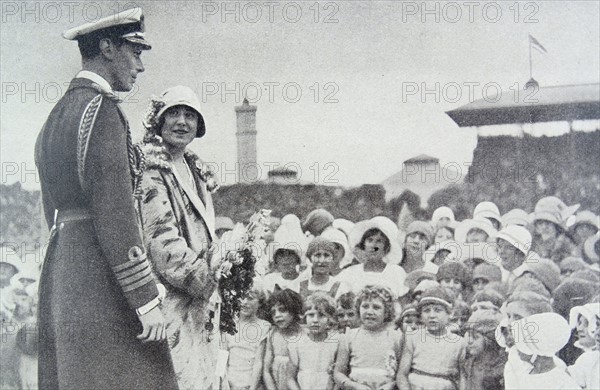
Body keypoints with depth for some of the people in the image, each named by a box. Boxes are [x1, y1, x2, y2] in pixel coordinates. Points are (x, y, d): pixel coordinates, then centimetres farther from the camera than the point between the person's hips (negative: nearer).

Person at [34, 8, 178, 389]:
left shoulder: (57, 115, 18)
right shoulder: (101, 109, -11)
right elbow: (113, 212, -19)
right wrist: (147, 301, -17)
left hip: (59, 266, 10)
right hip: (102, 275, -10)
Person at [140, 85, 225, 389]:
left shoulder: (194, 170, 19)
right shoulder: (149, 168, -10)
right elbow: (161, 241, -17)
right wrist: (208, 280, -14)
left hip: (200, 298, 9)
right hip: (170, 298, -9)